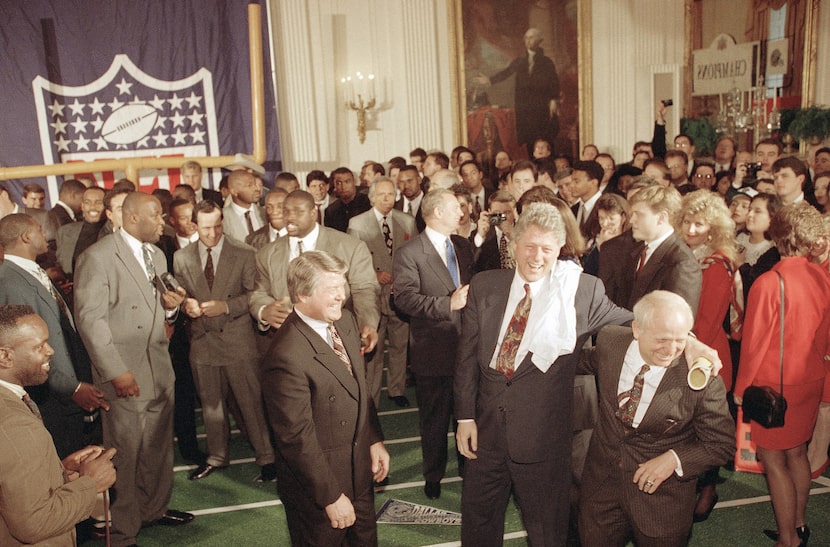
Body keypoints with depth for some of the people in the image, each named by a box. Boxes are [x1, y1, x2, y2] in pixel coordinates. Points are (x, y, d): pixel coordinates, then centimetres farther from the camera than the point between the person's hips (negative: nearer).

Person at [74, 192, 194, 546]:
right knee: (125, 454, 4)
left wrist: (171, 305, -2)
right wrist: (116, 371, -18)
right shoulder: (98, 257, -11)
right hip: (125, 376, -7)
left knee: (159, 447, 16)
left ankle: (155, 507, 36)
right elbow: (89, 317, -15)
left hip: (159, 368, 7)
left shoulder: (156, 255, 13)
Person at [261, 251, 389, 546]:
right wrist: (332, 496, -18)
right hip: (316, 482, -7)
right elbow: (296, 438, -24)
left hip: (359, 471, 7)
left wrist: (374, 440, 6)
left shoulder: (345, 321, -3)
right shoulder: (287, 357, -29)